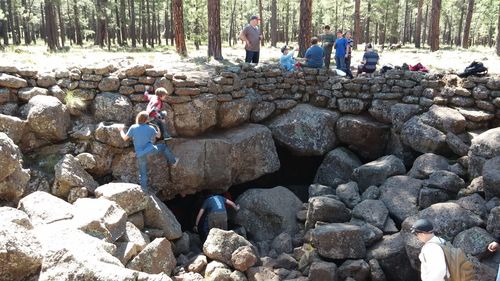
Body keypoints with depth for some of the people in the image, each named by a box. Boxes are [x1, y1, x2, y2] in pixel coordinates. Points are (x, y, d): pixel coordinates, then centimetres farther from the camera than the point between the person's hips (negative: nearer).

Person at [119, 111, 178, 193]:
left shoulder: (133, 127, -3)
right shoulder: (150, 128, -1)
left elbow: (125, 138, 4)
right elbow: (158, 136, 16)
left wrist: (121, 130, 22)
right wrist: (158, 128, 34)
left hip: (140, 154, 1)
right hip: (150, 149, -1)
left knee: (143, 172, 14)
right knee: (163, 146, 25)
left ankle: (144, 188, 20)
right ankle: (172, 162, 34)